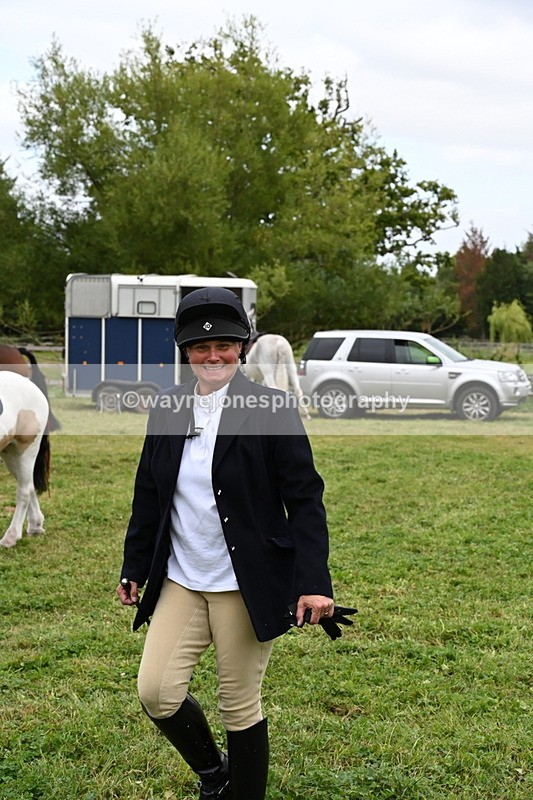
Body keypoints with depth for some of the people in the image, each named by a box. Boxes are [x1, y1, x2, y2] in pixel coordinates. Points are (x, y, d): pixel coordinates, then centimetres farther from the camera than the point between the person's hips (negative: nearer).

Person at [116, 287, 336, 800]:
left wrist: (314, 581, -18)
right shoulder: (167, 409, 4)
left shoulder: (271, 410, -9)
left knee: (239, 704, 5)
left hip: (246, 585, -4)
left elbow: (305, 500, -10)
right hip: (180, 581, 5)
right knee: (156, 693, 0)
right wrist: (134, 569, 17)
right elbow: (148, 495, 14)